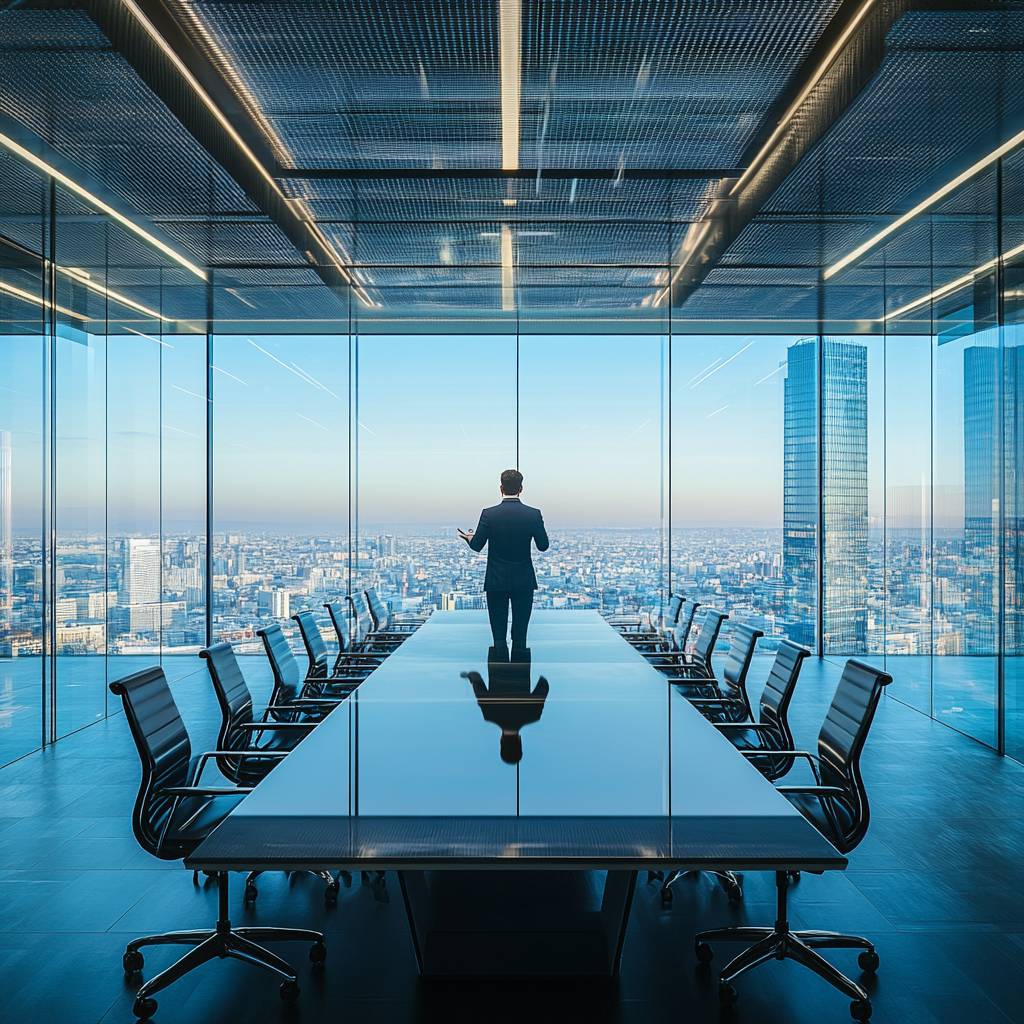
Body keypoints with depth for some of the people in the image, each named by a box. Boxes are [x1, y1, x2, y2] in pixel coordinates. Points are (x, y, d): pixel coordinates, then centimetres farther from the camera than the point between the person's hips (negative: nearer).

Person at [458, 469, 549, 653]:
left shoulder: (489, 514, -10)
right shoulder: (534, 514, -7)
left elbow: (477, 546, -5)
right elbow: (543, 546, 1)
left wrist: (469, 538, 18)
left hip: (496, 582, -1)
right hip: (524, 582, 1)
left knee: (499, 636, 7)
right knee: (520, 635, 9)